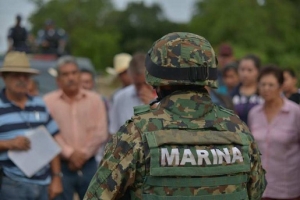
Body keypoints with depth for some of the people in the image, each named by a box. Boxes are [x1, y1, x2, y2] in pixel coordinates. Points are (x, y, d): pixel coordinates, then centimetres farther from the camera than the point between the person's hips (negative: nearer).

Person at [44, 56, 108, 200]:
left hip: (89, 165, 2)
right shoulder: (48, 102, -1)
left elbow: (100, 133, 0)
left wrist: (83, 154, -9)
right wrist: (69, 153, -15)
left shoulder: (94, 100, 7)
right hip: (61, 166, -2)